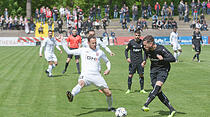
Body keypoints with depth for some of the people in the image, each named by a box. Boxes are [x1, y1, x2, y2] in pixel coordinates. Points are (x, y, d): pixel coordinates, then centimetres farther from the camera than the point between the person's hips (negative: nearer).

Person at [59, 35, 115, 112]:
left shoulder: (99, 52, 12)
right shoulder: (83, 50, 9)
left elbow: (107, 61, 26)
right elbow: (68, 51, 14)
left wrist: (108, 69, 7)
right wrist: (62, 41, 10)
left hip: (97, 76, 2)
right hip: (85, 75, -2)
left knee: (108, 93, 2)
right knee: (81, 83, -38)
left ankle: (110, 107, 29)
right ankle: (72, 95, -64)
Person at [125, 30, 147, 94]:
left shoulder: (142, 42, 0)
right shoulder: (131, 42, -5)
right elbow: (126, 50, 5)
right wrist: (127, 57, -10)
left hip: (140, 62, 2)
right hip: (132, 62, -2)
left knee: (141, 75, 2)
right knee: (130, 75, -3)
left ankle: (142, 89, 13)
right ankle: (129, 89, 9)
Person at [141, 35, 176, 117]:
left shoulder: (161, 49, -23)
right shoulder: (147, 49, -5)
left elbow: (173, 59, -23)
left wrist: (163, 59, -34)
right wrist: (144, 61, 6)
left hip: (163, 69, -6)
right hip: (153, 70, 6)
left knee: (158, 86, -30)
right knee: (158, 92, -4)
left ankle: (145, 105, -39)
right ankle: (172, 110, 2)